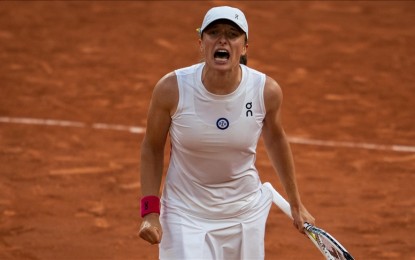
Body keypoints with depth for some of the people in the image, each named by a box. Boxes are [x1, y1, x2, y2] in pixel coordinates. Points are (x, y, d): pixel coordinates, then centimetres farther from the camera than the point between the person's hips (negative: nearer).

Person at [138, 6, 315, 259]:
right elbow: (152, 148, -3)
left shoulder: (267, 91, -14)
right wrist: (150, 211, -10)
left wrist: (296, 203, 13)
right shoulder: (171, 88, -18)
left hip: (245, 214, 2)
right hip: (185, 216, -2)